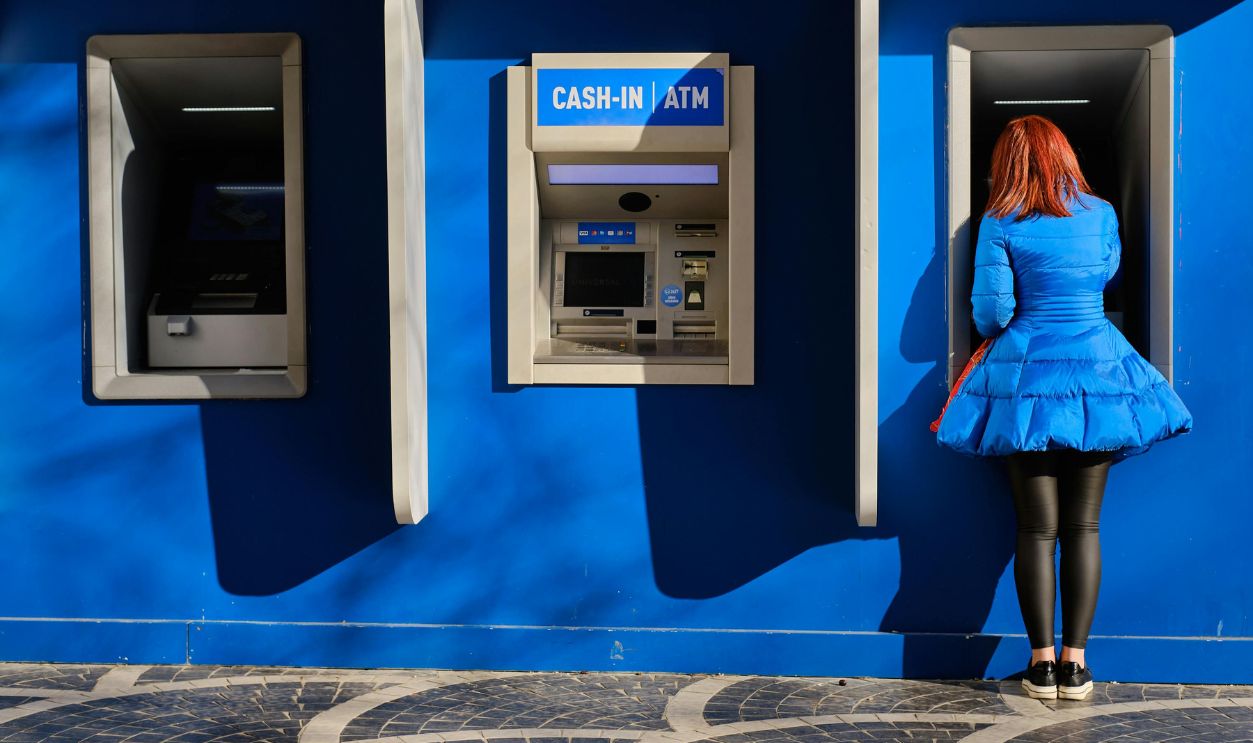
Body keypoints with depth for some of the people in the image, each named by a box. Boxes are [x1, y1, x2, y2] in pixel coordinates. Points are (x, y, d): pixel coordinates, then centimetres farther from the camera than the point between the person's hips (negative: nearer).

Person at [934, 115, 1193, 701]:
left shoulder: (999, 224, -5)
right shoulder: (1101, 214, 4)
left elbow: (991, 314, -6)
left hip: (1026, 381, -1)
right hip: (1098, 377, 2)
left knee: (1037, 530, 4)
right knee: (1084, 527, 6)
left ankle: (1041, 663, 7)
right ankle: (1074, 663, 7)